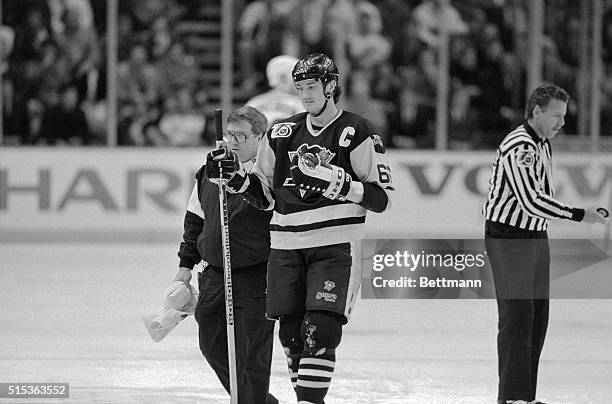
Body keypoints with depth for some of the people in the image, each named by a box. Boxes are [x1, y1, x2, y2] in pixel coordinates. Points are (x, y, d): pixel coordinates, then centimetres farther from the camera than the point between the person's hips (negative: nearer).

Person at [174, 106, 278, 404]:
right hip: (214, 276, 7)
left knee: (251, 356, -6)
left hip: (255, 279, -7)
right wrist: (186, 265, 17)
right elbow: (195, 221, 19)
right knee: (213, 347, 13)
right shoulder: (208, 174, 9)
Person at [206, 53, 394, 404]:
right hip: (286, 244, 5)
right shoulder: (281, 134, 12)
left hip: (335, 246, -5)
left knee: (321, 330, -15)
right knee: (291, 332, 5)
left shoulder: (357, 133, -3)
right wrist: (235, 176, 2)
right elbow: (265, 195, 18)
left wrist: (341, 185, -20)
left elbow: (383, 196, -6)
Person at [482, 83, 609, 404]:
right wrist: (578, 215, -26)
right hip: (508, 238, -10)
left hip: (537, 237, 10)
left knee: (537, 315, 9)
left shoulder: (543, 145, 13)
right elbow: (531, 200, -27)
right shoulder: (518, 147, -20)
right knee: (517, 314, -11)